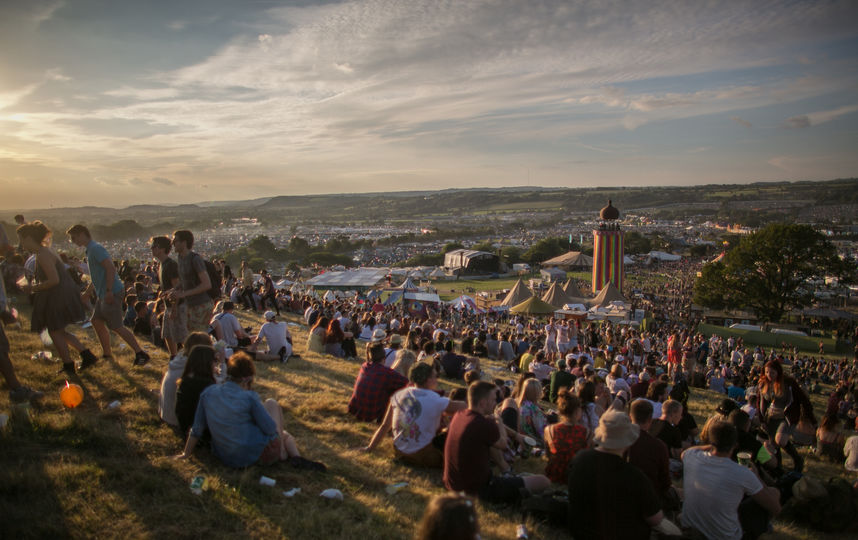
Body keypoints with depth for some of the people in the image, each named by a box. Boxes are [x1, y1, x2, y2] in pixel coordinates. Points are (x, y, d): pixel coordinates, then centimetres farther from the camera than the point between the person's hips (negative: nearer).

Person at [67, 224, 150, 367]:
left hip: (112, 293, -10)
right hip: (103, 294, 10)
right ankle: (107, 354, 26)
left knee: (116, 326, -7)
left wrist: (109, 291, -27)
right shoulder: (90, 250, 19)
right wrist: (85, 295, 31)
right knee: (97, 321, 16)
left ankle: (140, 354, -4)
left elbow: (110, 268, -25)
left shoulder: (96, 248, -13)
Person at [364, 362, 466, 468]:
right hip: (421, 457, -6)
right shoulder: (436, 401, -17)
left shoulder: (398, 395, -2)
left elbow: (385, 426, 4)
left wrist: (370, 447, 13)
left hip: (399, 453, 6)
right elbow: (464, 407, -6)